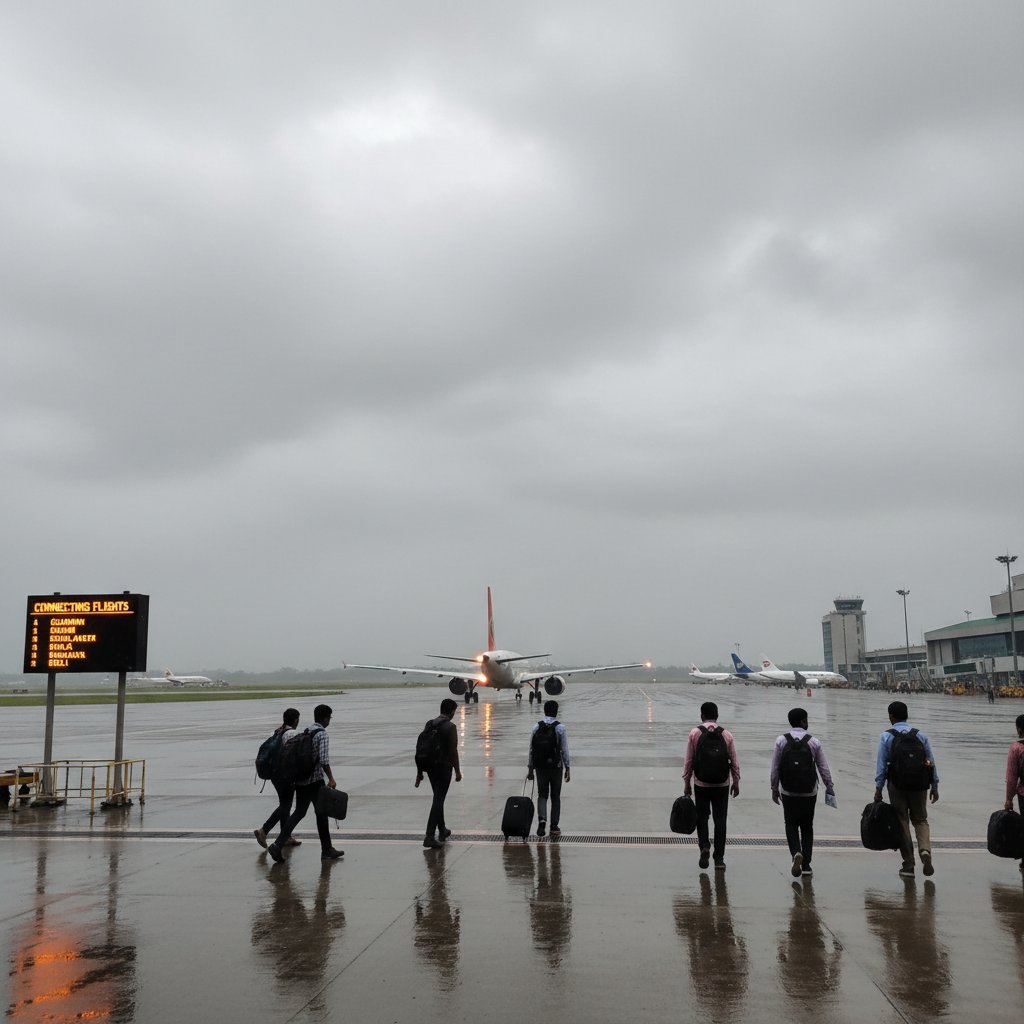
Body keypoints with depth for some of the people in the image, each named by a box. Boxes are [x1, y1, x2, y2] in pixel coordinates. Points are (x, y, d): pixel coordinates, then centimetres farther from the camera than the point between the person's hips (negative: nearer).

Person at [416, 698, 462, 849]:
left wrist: (419, 772, 13)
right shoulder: (450, 727, -11)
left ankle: (442, 831, 32)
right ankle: (430, 837, -11)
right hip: (444, 767, -7)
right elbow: (453, 750, -14)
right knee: (438, 801, -6)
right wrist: (457, 771, -5)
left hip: (431, 767, 7)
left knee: (438, 799, 20)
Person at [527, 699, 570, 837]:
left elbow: (531, 749, 1)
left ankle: (542, 819, -12)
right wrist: (567, 768, 1)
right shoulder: (560, 728, -8)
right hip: (556, 767, -2)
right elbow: (564, 750, -7)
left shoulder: (536, 727, -1)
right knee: (555, 797, 11)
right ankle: (554, 827, 11)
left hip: (540, 767, 2)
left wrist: (530, 769, 7)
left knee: (542, 795, 12)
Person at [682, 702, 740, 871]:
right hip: (722, 785, 1)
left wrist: (686, 783, 5)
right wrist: (736, 782, 13)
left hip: (701, 784, -1)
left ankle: (704, 846, -9)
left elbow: (689, 760, -2)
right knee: (720, 820, 7)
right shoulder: (726, 734, 1)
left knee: (702, 817, 13)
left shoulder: (694, 733, -4)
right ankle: (719, 859, 8)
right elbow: (734, 761, 3)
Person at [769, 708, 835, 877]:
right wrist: (829, 788, 12)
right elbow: (823, 768, 1)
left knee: (791, 825, 9)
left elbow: (774, 768, -2)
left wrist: (774, 789, 8)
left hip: (788, 792, 0)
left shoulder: (781, 741, -4)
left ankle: (796, 853, -15)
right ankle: (806, 864, 12)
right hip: (809, 793, 0)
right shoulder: (814, 742, -4)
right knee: (807, 827, 12)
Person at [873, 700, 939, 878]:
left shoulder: (886, 736, -3)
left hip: (897, 785, -2)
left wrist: (878, 788, -2)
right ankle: (925, 850, -13)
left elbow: (881, 764, -6)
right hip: (920, 785, 2)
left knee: (902, 821, 7)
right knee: (920, 820, 14)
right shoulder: (920, 735, 6)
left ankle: (909, 865, 8)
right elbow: (932, 761, 5)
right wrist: (934, 786, 12)